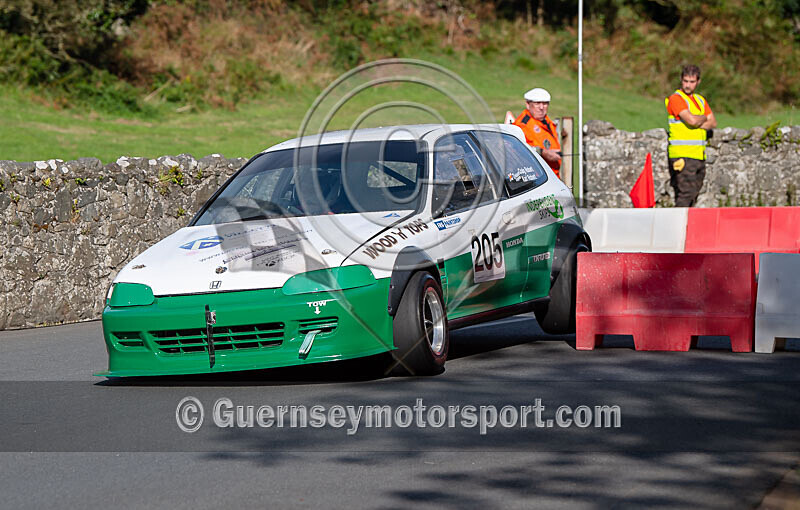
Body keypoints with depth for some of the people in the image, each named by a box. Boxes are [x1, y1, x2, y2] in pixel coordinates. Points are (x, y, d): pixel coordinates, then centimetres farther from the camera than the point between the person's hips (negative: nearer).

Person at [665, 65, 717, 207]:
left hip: (699, 156, 7)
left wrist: (698, 124, -8)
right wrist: (704, 118, 2)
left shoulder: (701, 100, 19)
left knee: (694, 194, 6)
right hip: (682, 155, -7)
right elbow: (691, 120, -19)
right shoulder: (676, 98, -6)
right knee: (685, 193, -15)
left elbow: (713, 123, 10)